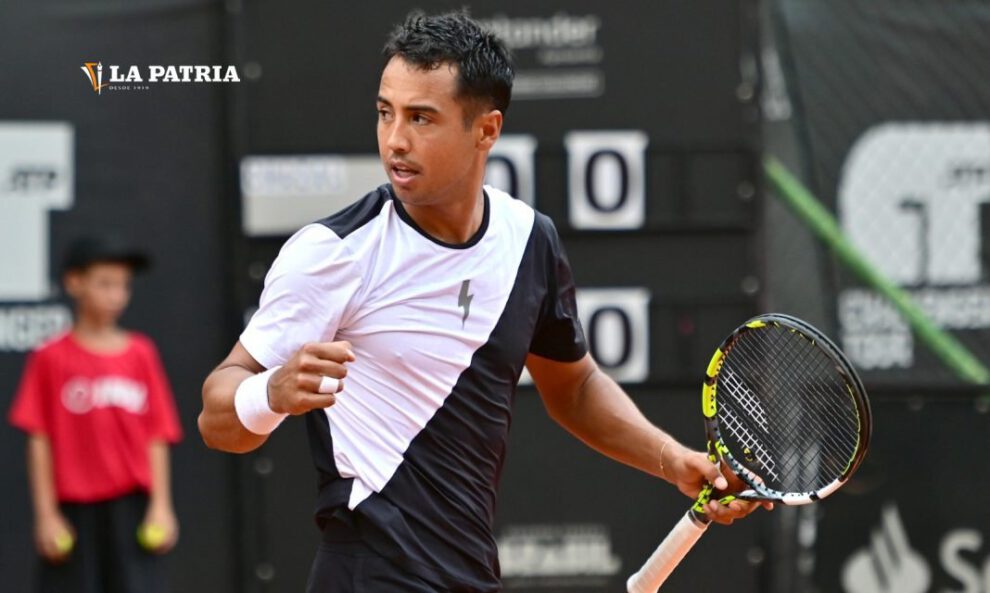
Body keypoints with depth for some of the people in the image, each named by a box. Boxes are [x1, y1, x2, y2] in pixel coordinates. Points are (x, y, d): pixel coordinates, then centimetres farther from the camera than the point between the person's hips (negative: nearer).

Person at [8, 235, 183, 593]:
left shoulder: (140, 354, 6)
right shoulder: (51, 359, -1)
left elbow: (157, 438, 6)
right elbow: (40, 441, -1)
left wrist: (161, 506, 0)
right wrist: (45, 514, -5)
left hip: (131, 507, 1)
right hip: (74, 509, -1)